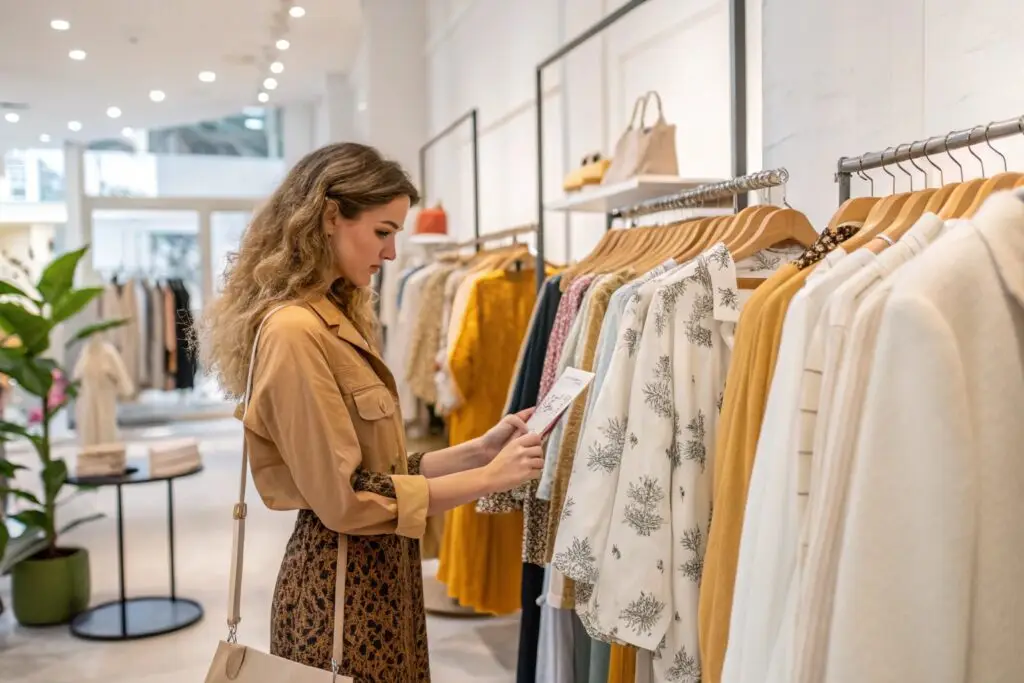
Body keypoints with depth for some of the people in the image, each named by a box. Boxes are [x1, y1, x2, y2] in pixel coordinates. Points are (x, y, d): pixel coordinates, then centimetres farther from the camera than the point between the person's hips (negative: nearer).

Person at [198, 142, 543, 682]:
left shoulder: (335, 319, 9)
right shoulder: (295, 331, -21)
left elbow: (378, 469, 8)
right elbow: (345, 500, -22)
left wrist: (480, 449, -1)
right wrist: (485, 478, -18)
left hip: (375, 572, 9)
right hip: (339, 586, -9)